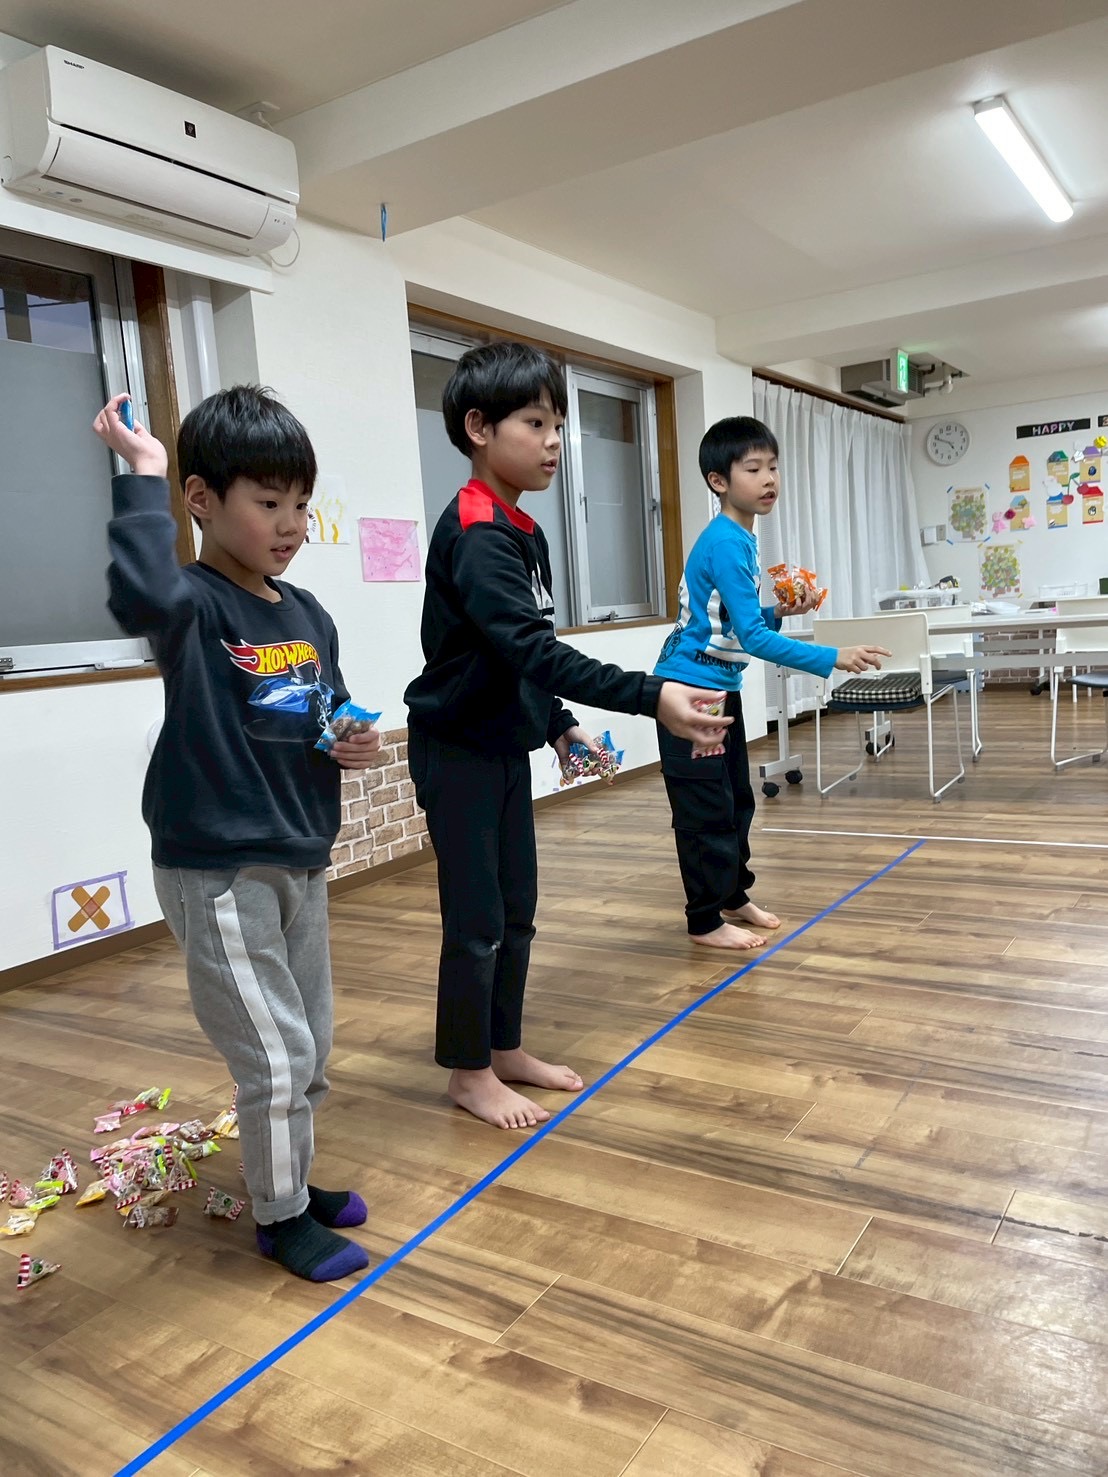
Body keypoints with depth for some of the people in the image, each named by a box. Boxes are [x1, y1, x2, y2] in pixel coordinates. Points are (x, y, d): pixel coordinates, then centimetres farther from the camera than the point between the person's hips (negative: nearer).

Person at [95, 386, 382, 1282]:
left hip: (302, 861, 7)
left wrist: (356, 745, -3)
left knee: (312, 1047, 19)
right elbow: (140, 595, -41)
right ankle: (279, 1216, 24)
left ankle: (296, 1179, 40)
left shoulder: (308, 613, 5)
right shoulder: (193, 604, -15)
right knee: (275, 1057, 0)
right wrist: (141, 476, -29)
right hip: (217, 872, -7)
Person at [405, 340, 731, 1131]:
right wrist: (650, 697, -36)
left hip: (506, 745, 9)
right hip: (459, 750, -9)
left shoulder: (526, 533, 9)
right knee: (476, 919, 1)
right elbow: (530, 649, -32)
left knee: (517, 909, 14)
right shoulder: (476, 536, -21)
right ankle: (469, 1072, 18)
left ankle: (506, 1049, 30)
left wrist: (558, 723, 11)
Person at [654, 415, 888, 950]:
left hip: (721, 689, 10)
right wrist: (832, 658, -27)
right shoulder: (724, 544, -22)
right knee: (706, 810, -2)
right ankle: (705, 921, 10)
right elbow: (753, 639, -26)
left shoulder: (739, 539, 9)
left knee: (737, 800, 17)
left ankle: (734, 896, 31)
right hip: (690, 690, -10)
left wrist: (780, 612, 0)